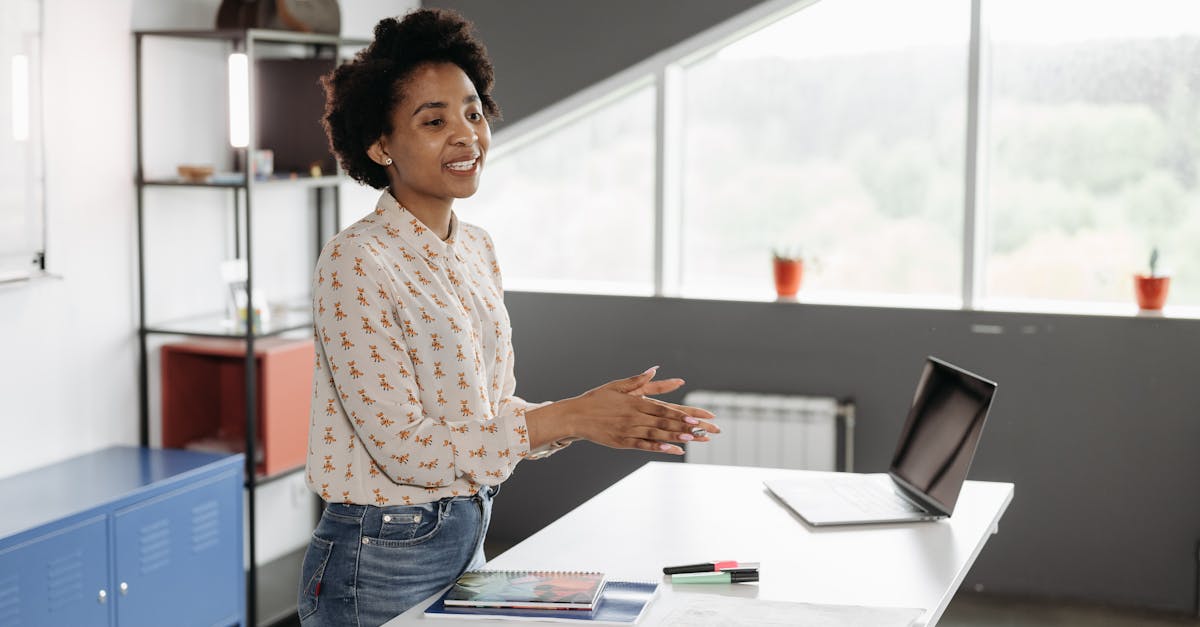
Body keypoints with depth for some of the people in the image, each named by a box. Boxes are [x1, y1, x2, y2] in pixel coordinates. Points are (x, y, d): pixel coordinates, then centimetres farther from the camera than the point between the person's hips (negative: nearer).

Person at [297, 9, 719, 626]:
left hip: (467, 540, 8)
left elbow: (492, 415, 10)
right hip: (382, 565, -7)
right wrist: (569, 418, -20)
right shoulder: (355, 264, -18)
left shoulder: (477, 250, 7)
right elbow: (404, 446, -21)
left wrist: (596, 412, -7)